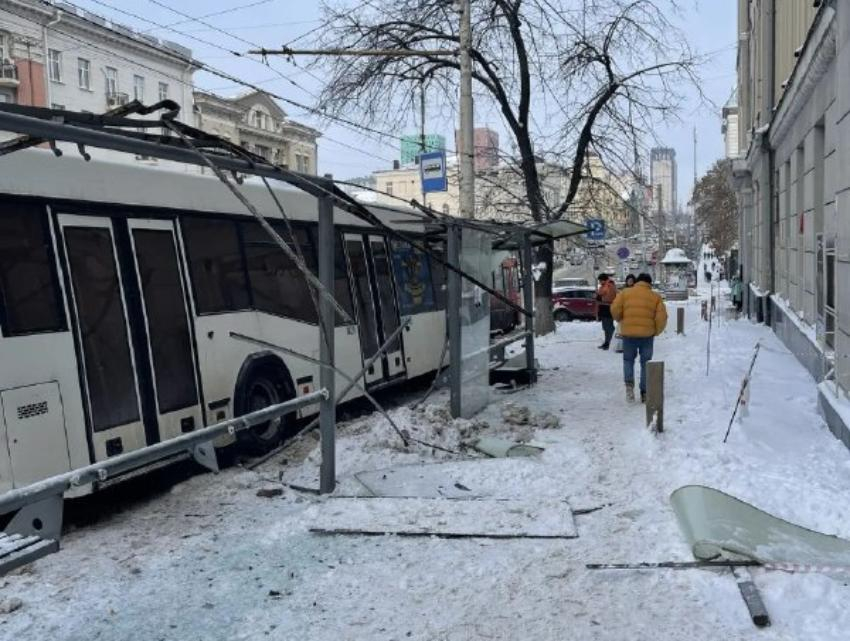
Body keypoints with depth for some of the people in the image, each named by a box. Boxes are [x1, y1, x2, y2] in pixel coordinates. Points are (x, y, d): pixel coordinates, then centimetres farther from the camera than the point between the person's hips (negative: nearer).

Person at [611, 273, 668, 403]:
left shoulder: (625, 293, 4)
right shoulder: (655, 297, 5)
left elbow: (615, 309, -6)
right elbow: (661, 317, -3)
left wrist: (621, 320, 13)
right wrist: (656, 331, 11)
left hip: (628, 333, 0)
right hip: (647, 334, 0)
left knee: (628, 360, 18)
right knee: (646, 363, 13)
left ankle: (629, 384, -5)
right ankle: (644, 393, 12)